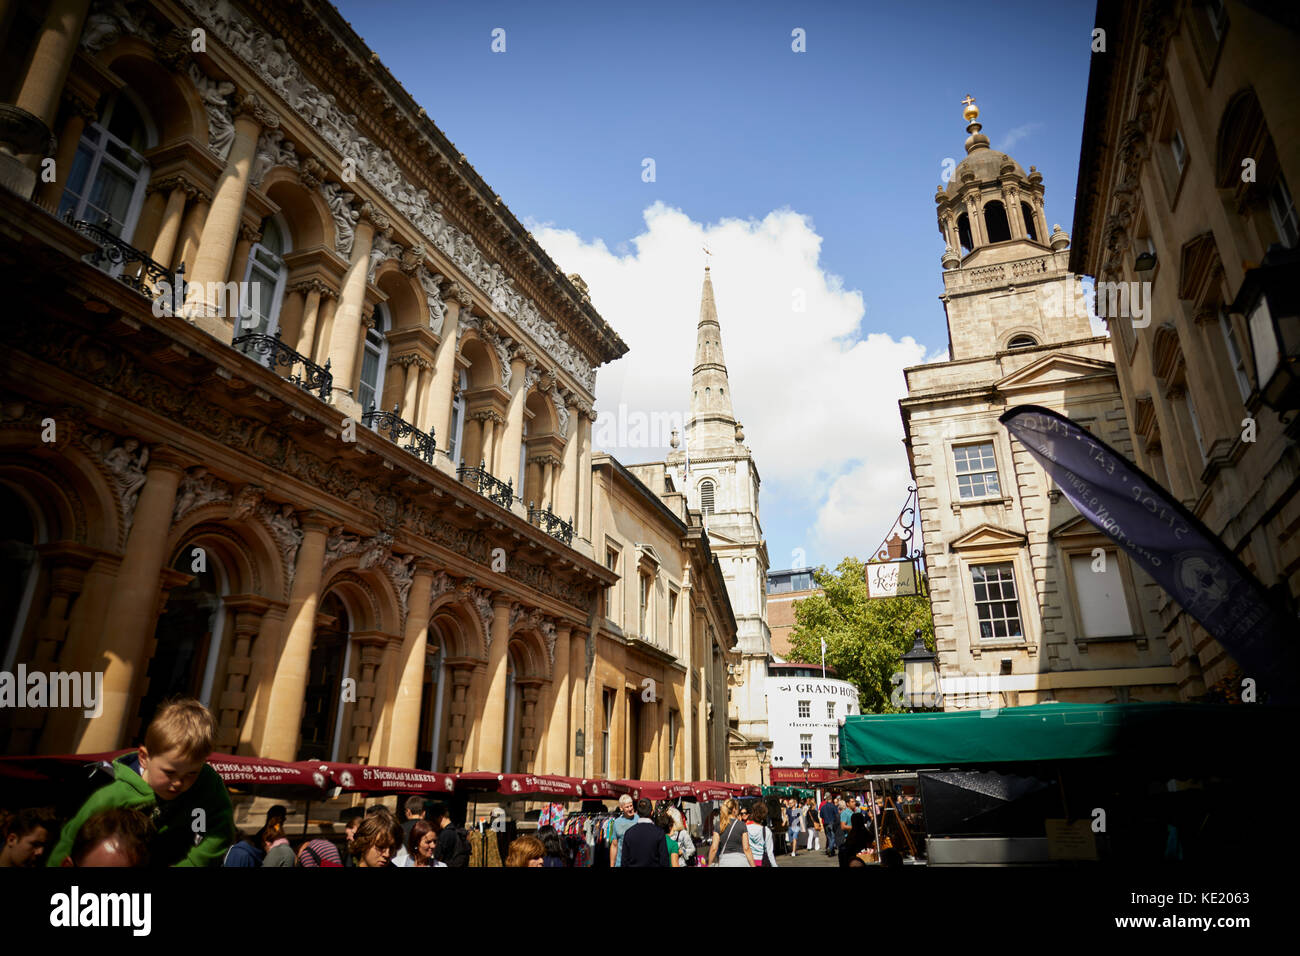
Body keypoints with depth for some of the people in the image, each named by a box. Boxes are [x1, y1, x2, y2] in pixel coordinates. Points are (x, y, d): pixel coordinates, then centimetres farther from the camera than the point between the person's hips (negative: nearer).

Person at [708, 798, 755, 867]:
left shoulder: (719, 825, 2)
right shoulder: (741, 825, -1)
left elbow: (714, 848, -1)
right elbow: (746, 849, -4)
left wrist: (709, 864, 8)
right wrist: (753, 865, 1)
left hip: (725, 862, 2)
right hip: (741, 861, -2)